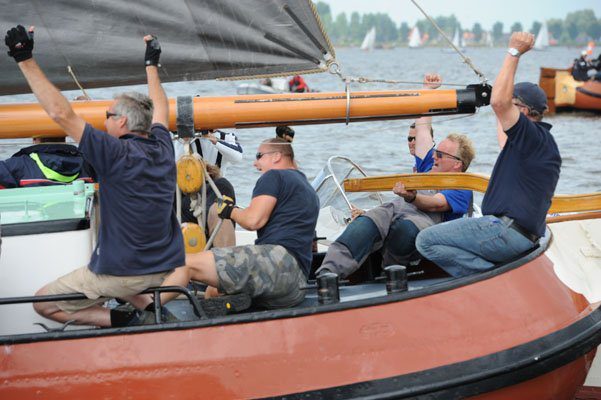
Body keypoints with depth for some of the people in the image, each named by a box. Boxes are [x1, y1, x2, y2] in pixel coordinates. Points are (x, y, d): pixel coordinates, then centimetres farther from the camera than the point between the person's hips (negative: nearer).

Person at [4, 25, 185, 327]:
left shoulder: (116, 154, -18)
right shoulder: (162, 150, 2)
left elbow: (61, 113, -20)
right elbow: (160, 108, 22)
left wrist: (25, 60, -17)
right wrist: (151, 64, 36)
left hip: (122, 273, -7)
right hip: (168, 268, 7)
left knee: (44, 304, 10)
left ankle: (122, 320, -6)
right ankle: (149, 308, 10)